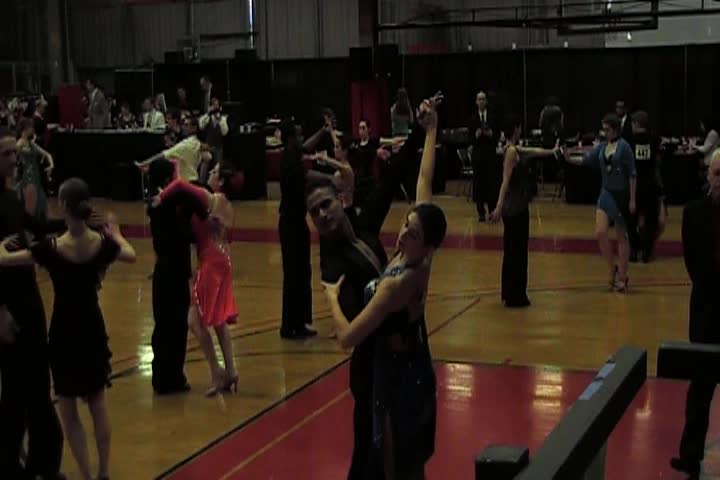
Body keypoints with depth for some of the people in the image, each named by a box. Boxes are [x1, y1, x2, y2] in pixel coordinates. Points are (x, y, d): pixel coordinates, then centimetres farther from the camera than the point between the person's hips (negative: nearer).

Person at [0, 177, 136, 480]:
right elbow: (130, 256, 13)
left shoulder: (51, 248, -20)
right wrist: (116, 233, 30)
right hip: (93, 330, 4)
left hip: (65, 333, -4)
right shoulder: (103, 243, -8)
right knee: (98, 407, 17)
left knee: (69, 413, 9)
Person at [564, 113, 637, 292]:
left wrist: (632, 199, -14)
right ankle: (613, 268, 14)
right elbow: (586, 161, 2)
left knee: (622, 237, 4)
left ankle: (622, 276, 15)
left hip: (621, 195, -5)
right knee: (600, 233, -6)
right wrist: (570, 159, -17)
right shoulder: (602, 147, 6)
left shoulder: (624, 147, -11)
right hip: (606, 194, 5)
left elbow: (632, 174, -11)